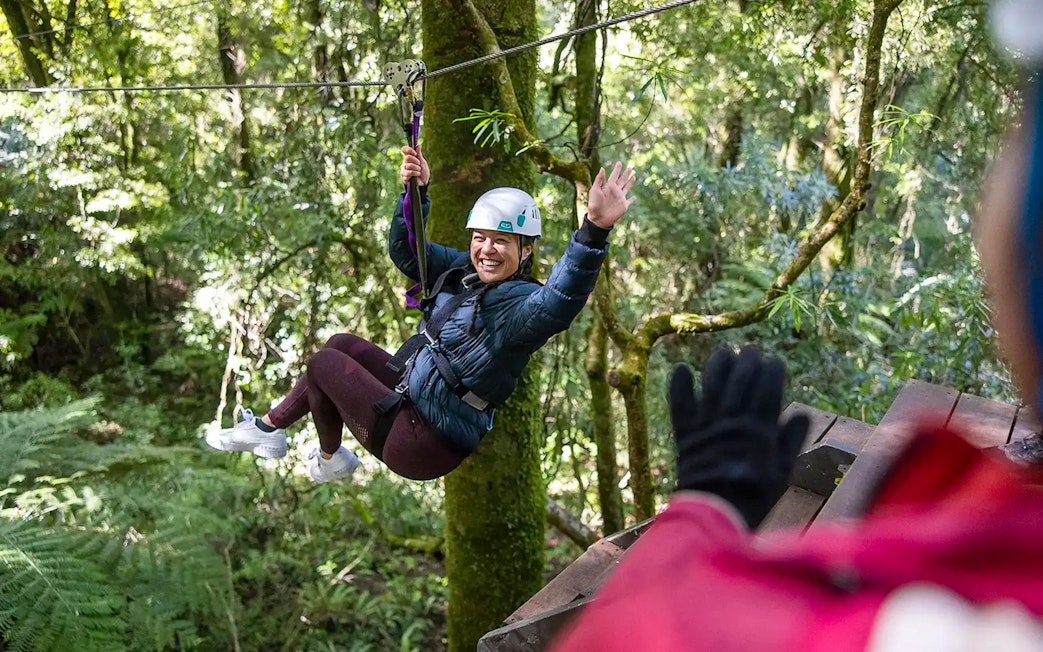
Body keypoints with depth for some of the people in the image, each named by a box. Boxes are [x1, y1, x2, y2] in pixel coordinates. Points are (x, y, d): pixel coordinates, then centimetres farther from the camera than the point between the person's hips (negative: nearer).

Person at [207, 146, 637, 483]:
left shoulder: (521, 304, -25)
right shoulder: (462, 270, 2)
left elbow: (560, 299, -48)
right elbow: (405, 250, 13)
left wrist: (595, 230, -63)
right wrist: (417, 191, -3)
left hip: (422, 447, -9)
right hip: (412, 393, 9)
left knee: (323, 363, 5)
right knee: (342, 344, 19)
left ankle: (330, 461, 31)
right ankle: (268, 427, 32)